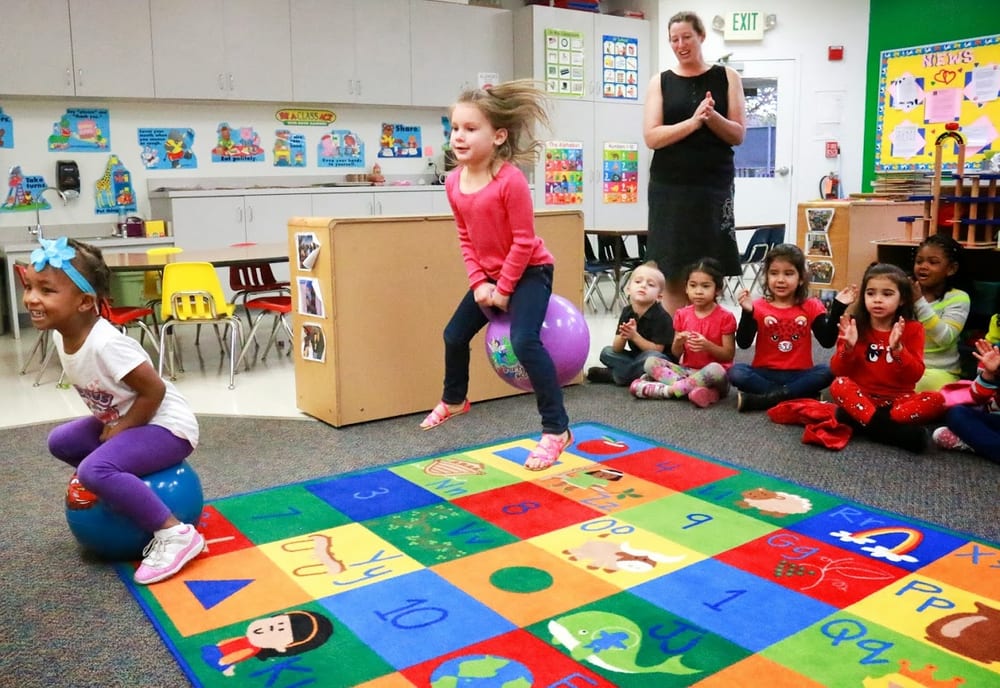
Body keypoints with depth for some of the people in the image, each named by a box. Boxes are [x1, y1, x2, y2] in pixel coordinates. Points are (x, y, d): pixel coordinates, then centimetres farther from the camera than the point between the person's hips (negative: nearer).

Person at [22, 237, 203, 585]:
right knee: (61, 441, 14)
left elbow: (154, 390, -25)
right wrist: (108, 425, 2)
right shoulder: (61, 336, -2)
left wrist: (119, 429, -16)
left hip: (167, 426, -9)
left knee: (94, 470, -27)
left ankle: (175, 534, -19)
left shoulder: (106, 344, -29)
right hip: (123, 422, 9)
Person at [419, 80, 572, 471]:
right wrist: (478, 282, -6)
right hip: (490, 277, 8)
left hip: (530, 271, -8)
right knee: (454, 334, 14)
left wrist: (504, 289, -18)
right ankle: (454, 400, 43)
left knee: (524, 341, -26)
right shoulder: (454, 183, -4)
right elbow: (465, 238, 5)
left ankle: (556, 429, -15)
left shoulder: (511, 180, -26)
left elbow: (524, 241, -22)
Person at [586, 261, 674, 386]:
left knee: (652, 357, -36)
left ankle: (611, 375, -19)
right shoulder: (627, 311, -4)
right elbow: (617, 349, -5)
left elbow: (657, 350, -20)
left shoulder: (661, 317, -18)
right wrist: (623, 336, -28)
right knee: (607, 352, -3)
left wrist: (635, 336, -29)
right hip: (635, 357, 6)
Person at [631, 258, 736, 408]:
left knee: (715, 369, -39)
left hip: (710, 373, -4)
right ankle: (699, 389, -32)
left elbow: (729, 355, -7)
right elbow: (676, 354, 7)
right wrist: (678, 342, -17)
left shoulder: (725, 317, -6)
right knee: (651, 362, -17)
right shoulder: (682, 315, 5)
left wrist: (707, 345, -25)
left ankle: (667, 390, -28)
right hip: (687, 370, 4)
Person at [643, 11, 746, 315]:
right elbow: (652, 137, -4)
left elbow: (738, 135, 4)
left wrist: (712, 116, -14)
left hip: (714, 187, 0)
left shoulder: (727, 77, 9)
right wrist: (693, 122, -17)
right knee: (673, 276, -4)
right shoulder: (660, 82, 8)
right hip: (670, 189, 0)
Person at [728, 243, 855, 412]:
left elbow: (827, 341, -7)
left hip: (798, 375, 1)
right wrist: (747, 312, -24)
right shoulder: (758, 307, -1)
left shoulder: (811, 306, 3)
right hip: (765, 373, -1)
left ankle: (758, 400, -29)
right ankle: (800, 395, -24)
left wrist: (838, 308, -14)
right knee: (735, 372, -29)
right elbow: (743, 344, -11)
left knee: (828, 371, -28)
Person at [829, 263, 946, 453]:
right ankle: (896, 431, -35)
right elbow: (838, 371, -5)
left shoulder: (912, 329, 0)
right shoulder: (855, 327, -1)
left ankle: (858, 418, -31)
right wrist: (848, 347, -23)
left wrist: (897, 349, -25)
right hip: (862, 396, -1)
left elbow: (915, 375, -9)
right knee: (838, 385, -31)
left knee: (936, 399, -27)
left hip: (898, 399, 1)